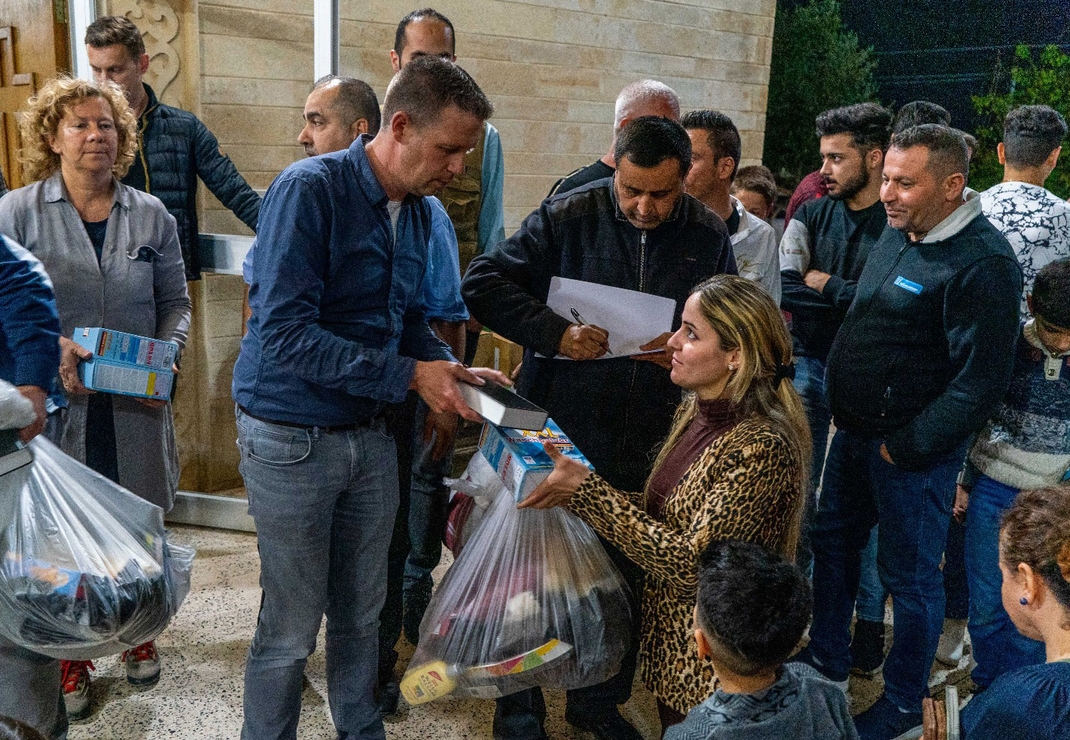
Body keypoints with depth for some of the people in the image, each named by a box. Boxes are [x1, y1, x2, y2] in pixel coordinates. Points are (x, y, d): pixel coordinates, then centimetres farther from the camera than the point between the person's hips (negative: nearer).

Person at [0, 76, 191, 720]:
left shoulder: (150, 215, 6)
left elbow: (175, 302, 9)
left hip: (136, 407, 2)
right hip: (56, 403, -2)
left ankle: (138, 634, 37)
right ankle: (70, 659, 26)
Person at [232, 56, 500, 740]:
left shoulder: (419, 211, 5)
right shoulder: (310, 189, -18)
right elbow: (284, 333, -25)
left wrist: (451, 369, -4)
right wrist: (410, 375, -24)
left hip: (370, 434, 7)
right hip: (292, 438, -6)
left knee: (361, 613, 18)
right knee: (292, 628, 4)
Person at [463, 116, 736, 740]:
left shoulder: (708, 236, 1)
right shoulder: (568, 216, -8)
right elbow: (483, 283, -10)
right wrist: (555, 334, -21)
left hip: (650, 444, 3)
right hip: (559, 431, -2)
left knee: (628, 578, 16)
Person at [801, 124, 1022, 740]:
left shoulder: (981, 262, -22)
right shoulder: (899, 234, 5)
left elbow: (983, 381, -23)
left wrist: (903, 447, -18)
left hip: (911, 452, -9)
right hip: (855, 431, 9)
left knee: (910, 578, 8)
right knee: (833, 542, 22)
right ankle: (827, 658, 43)